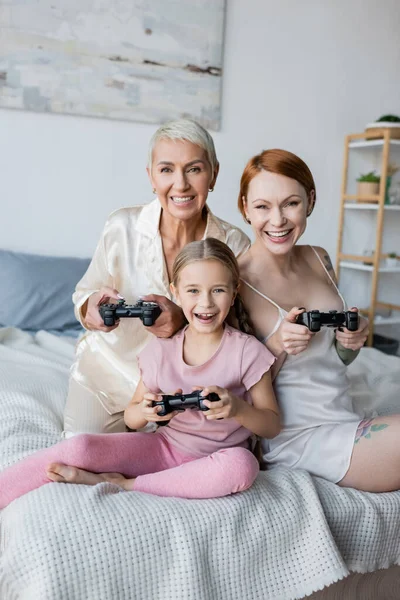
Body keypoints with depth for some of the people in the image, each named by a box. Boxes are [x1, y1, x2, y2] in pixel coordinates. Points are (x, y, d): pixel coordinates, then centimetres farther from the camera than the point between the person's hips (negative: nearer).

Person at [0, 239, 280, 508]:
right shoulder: (161, 349, -2)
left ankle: (122, 484, -24)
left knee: (243, 464, -38)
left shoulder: (247, 351, -11)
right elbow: (131, 418, 5)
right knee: (81, 447, -22)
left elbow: (272, 426, -6)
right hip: (165, 446, 2)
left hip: (216, 460, -2)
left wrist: (238, 408, -28)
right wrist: (144, 411, -20)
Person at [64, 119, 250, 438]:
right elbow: (85, 294, -1)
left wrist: (185, 320, -31)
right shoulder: (122, 227, -15)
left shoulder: (235, 244, -15)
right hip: (108, 372, -1)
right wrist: (91, 309, -26)